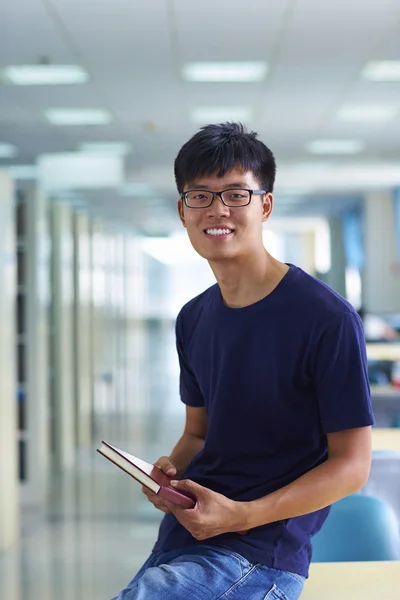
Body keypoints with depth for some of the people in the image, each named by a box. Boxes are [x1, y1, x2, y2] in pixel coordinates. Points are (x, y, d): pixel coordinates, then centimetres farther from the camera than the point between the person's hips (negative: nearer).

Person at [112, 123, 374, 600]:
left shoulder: (327, 319, -13)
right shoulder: (193, 319, 9)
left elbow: (352, 465, -11)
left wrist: (241, 516, -21)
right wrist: (171, 470, -4)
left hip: (259, 551, -7)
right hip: (181, 537, 7)